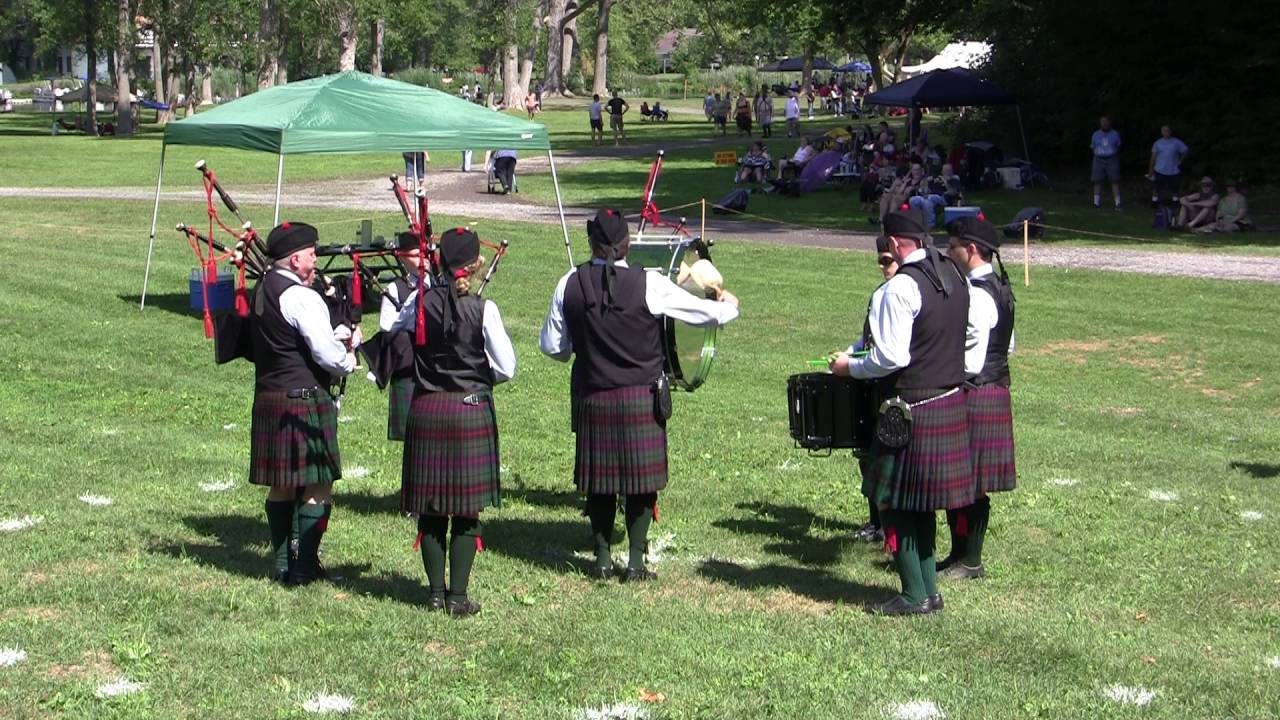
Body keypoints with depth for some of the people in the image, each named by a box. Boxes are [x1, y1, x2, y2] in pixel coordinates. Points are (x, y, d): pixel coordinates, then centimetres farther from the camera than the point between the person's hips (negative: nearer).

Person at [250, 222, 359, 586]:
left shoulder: (261, 290, 12)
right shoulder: (302, 298, -17)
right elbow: (328, 355, -20)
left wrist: (341, 336, 6)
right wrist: (349, 360, 1)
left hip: (267, 399, 9)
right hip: (304, 400, -9)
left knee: (281, 486, 15)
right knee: (317, 487, 0)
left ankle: (283, 563, 20)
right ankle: (305, 567, 3)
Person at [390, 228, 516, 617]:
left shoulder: (420, 301, -3)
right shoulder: (483, 310, -10)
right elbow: (506, 369, -8)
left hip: (426, 410, 3)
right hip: (472, 410, -3)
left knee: (431, 508, 10)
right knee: (467, 510, 4)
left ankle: (436, 591, 17)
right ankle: (458, 596, 6)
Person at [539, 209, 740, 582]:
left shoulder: (569, 284, -5)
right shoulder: (649, 284, -12)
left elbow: (551, 346, 3)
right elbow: (708, 313, -3)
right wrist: (729, 304, 19)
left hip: (592, 397, 2)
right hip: (641, 396, -2)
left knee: (599, 477, 12)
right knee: (641, 477, 7)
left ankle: (602, 558, 18)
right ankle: (636, 561, 9)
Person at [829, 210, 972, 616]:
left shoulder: (899, 289, -18)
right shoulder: (954, 277, 8)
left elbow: (892, 358, -21)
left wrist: (850, 367, -6)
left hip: (912, 407, -8)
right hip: (952, 399, 8)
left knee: (895, 502, 3)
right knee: (922, 501, 17)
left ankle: (915, 596, 6)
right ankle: (929, 589, 22)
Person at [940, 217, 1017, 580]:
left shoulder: (976, 296, -19)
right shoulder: (999, 288, 12)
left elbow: (970, 360, -21)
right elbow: (1007, 345, 19)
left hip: (973, 396, -10)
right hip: (994, 390, 10)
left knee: (969, 483, -2)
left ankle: (970, 563, 6)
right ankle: (959, 554, 23)